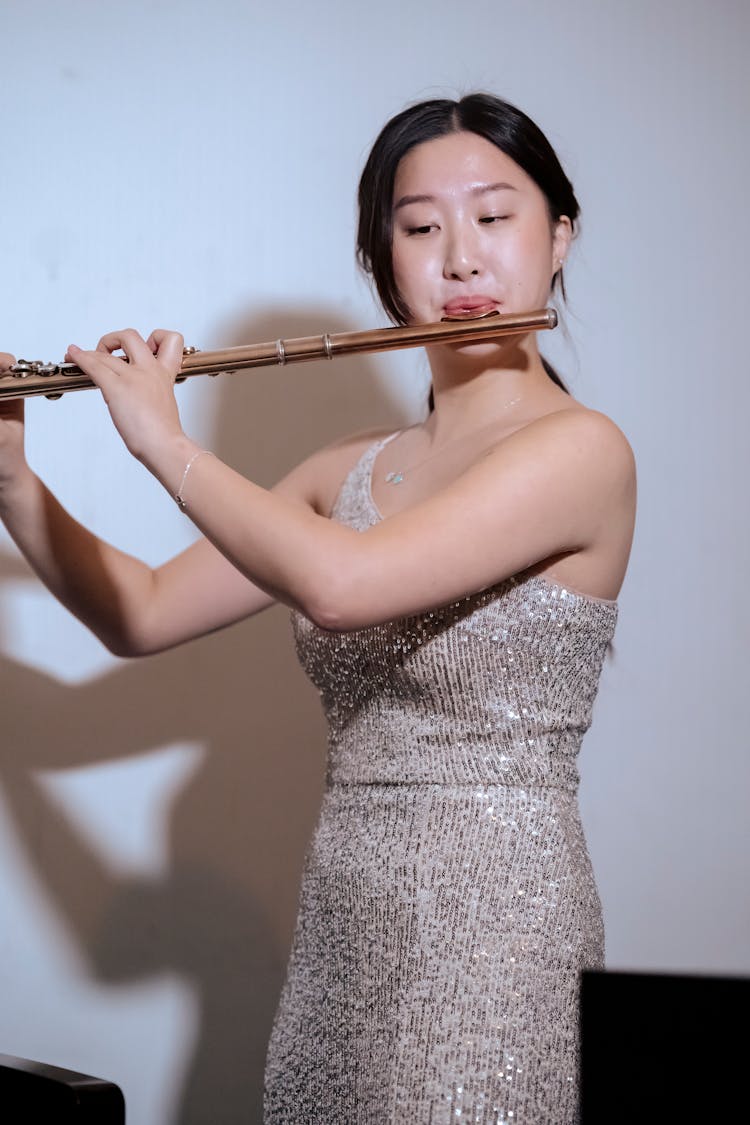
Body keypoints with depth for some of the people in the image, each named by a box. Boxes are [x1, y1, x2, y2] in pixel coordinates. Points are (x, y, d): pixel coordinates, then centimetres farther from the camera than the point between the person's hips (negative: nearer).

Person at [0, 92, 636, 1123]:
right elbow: (141, 615, 13)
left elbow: (340, 585, -25)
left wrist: (163, 440, -13)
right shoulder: (352, 473, 11)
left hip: (488, 920, -6)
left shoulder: (582, 449, -12)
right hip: (340, 922, 6)